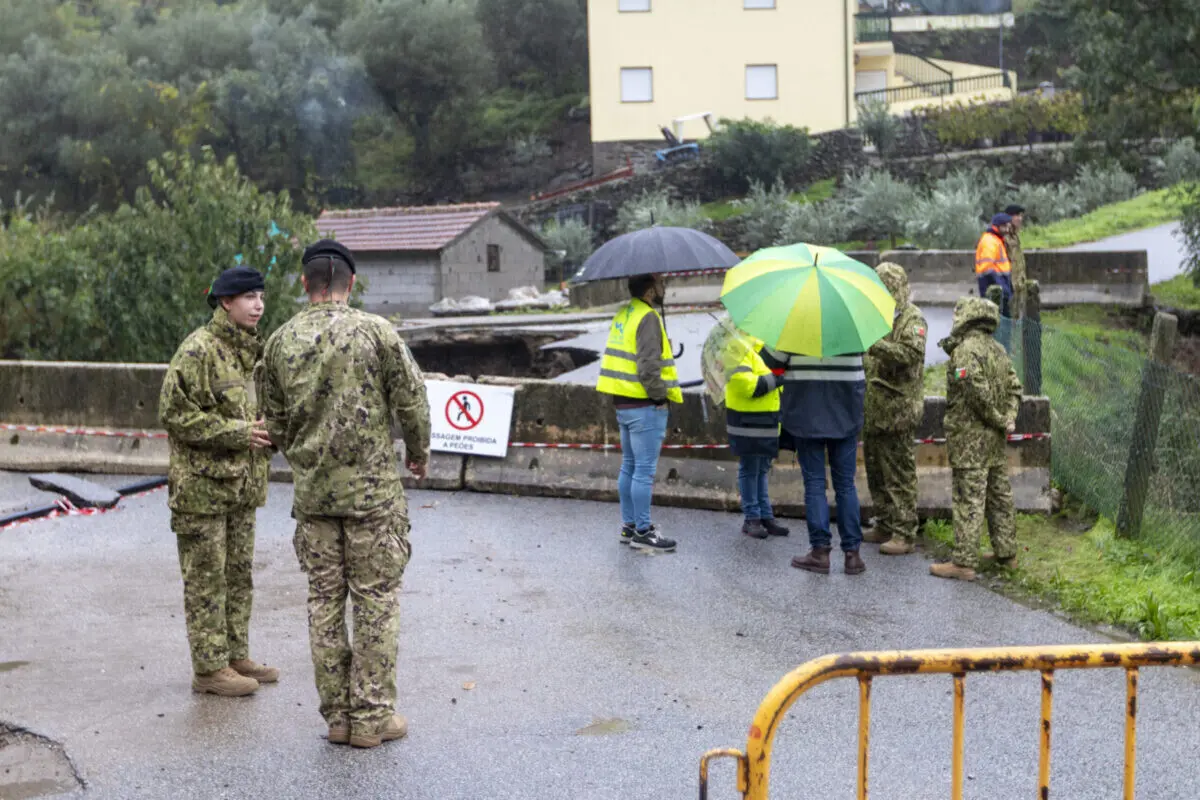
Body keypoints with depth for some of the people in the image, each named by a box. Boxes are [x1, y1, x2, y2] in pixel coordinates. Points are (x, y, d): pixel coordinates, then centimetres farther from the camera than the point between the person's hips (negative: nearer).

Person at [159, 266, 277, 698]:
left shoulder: (251, 350, 14)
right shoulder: (197, 350, -15)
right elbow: (173, 412, -19)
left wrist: (264, 432, 6)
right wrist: (234, 433, -19)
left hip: (242, 484, 9)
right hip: (203, 486, -9)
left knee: (239, 574, 15)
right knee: (207, 580, -1)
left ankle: (236, 656, 26)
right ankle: (209, 668, 6)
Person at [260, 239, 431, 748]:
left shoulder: (281, 341, 3)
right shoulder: (376, 331, -9)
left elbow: (276, 423, 10)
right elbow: (412, 400, -6)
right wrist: (417, 453, 11)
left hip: (311, 491, 4)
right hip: (371, 488, -4)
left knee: (324, 600, 10)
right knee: (376, 599, 4)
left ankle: (337, 714, 17)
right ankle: (372, 716, 8)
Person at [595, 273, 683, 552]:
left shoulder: (624, 314, 12)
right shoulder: (648, 318, -17)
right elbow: (648, 367, -24)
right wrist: (661, 394, -11)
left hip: (623, 403, 9)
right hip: (645, 406, -9)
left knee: (629, 467, 16)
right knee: (645, 470, -3)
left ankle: (629, 525, 25)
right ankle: (642, 532, 2)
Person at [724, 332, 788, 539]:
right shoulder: (740, 345, -15)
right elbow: (744, 383, -25)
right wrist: (775, 378, -20)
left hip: (767, 424, 8)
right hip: (747, 424, -8)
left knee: (761, 471, 15)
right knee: (749, 471, 2)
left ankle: (765, 517, 22)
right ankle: (752, 518, 11)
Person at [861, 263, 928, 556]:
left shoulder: (912, 319, -9)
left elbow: (912, 353, -28)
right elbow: (863, 358, 28)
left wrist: (874, 344, -36)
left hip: (897, 411, -9)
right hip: (873, 410, 9)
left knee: (899, 474, -5)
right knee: (876, 471, 15)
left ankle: (905, 534, 0)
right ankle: (885, 526, 27)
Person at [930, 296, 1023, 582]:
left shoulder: (966, 350, -15)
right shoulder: (999, 350, 14)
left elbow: (977, 391, -22)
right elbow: (1014, 388, 14)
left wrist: (998, 420, -10)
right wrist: (1008, 418, 3)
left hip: (970, 437, -9)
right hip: (996, 439, 9)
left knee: (969, 499, -8)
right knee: (1000, 494, 16)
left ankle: (964, 562, -7)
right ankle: (1006, 553, 25)